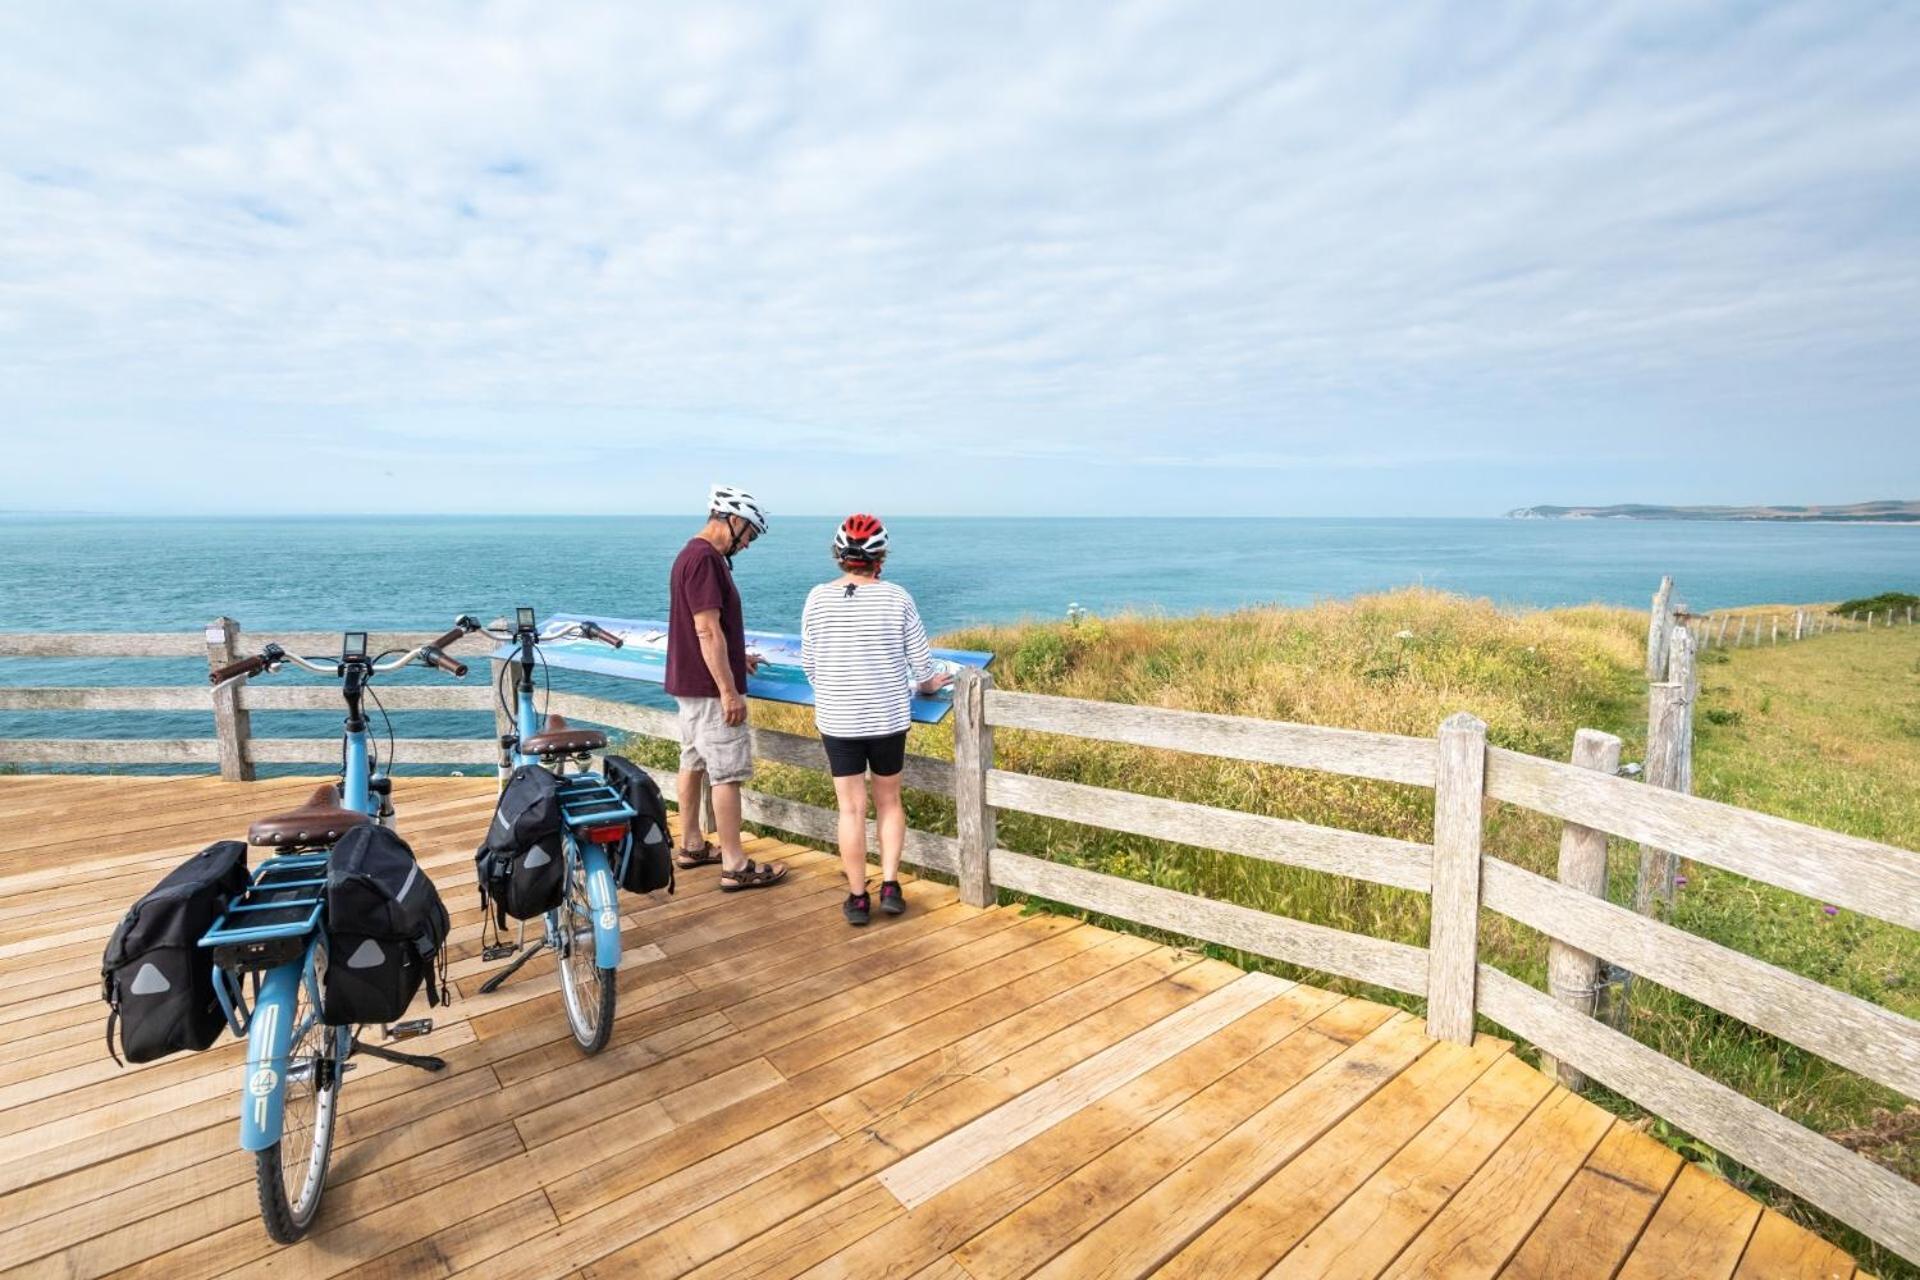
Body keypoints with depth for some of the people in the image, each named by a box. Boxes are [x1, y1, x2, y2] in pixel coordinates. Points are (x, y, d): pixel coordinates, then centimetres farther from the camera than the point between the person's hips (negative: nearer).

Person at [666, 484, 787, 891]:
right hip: (711, 688, -10)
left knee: (693, 762, 17)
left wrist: (737, 658, 25)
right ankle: (735, 866, 2)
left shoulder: (692, 554, 13)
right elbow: (707, 630, -24)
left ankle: (691, 846, 29)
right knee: (727, 773, -5)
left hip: (688, 682, 11)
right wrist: (729, 690, -22)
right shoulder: (705, 559, -19)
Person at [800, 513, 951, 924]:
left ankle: (858, 898, 16)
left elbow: (808, 661, 3)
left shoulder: (818, 598, -6)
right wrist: (928, 684, 19)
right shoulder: (896, 598, -9)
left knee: (851, 808, 9)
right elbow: (920, 658, -3)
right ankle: (890, 886, 16)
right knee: (889, 801, 18)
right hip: (888, 717, 0)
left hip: (837, 720, 0)